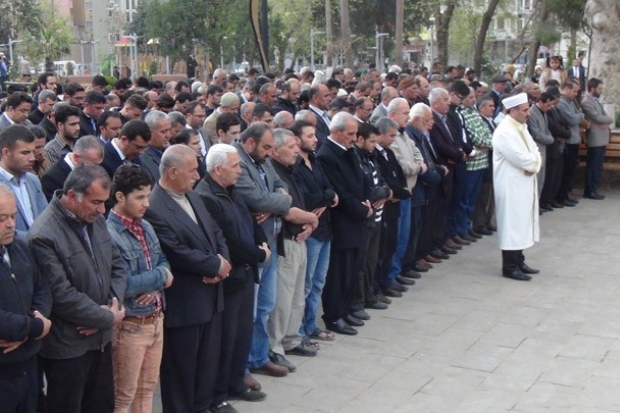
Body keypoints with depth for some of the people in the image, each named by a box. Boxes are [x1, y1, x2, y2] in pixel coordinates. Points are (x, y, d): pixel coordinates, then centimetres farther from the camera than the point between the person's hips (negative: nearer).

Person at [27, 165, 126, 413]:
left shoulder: (96, 220, 3)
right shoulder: (44, 235, -22)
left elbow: (116, 265, 8)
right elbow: (62, 295, -24)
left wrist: (113, 305, -9)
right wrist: (108, 318, -15)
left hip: (101, 337, 7)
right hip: (67, 346, -7)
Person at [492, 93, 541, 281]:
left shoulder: (521, 127, 12)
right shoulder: (504, 132, -19)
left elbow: (533, 152, 10)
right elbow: (522, 159, -24)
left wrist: (533, 164, -10)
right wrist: (534, 163, -5)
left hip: (523, 184, 9)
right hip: (511, 185, -9)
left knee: (521, 223, 15)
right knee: (512, 225, -3)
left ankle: (518, 261, 25)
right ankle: (510, 267, 5)